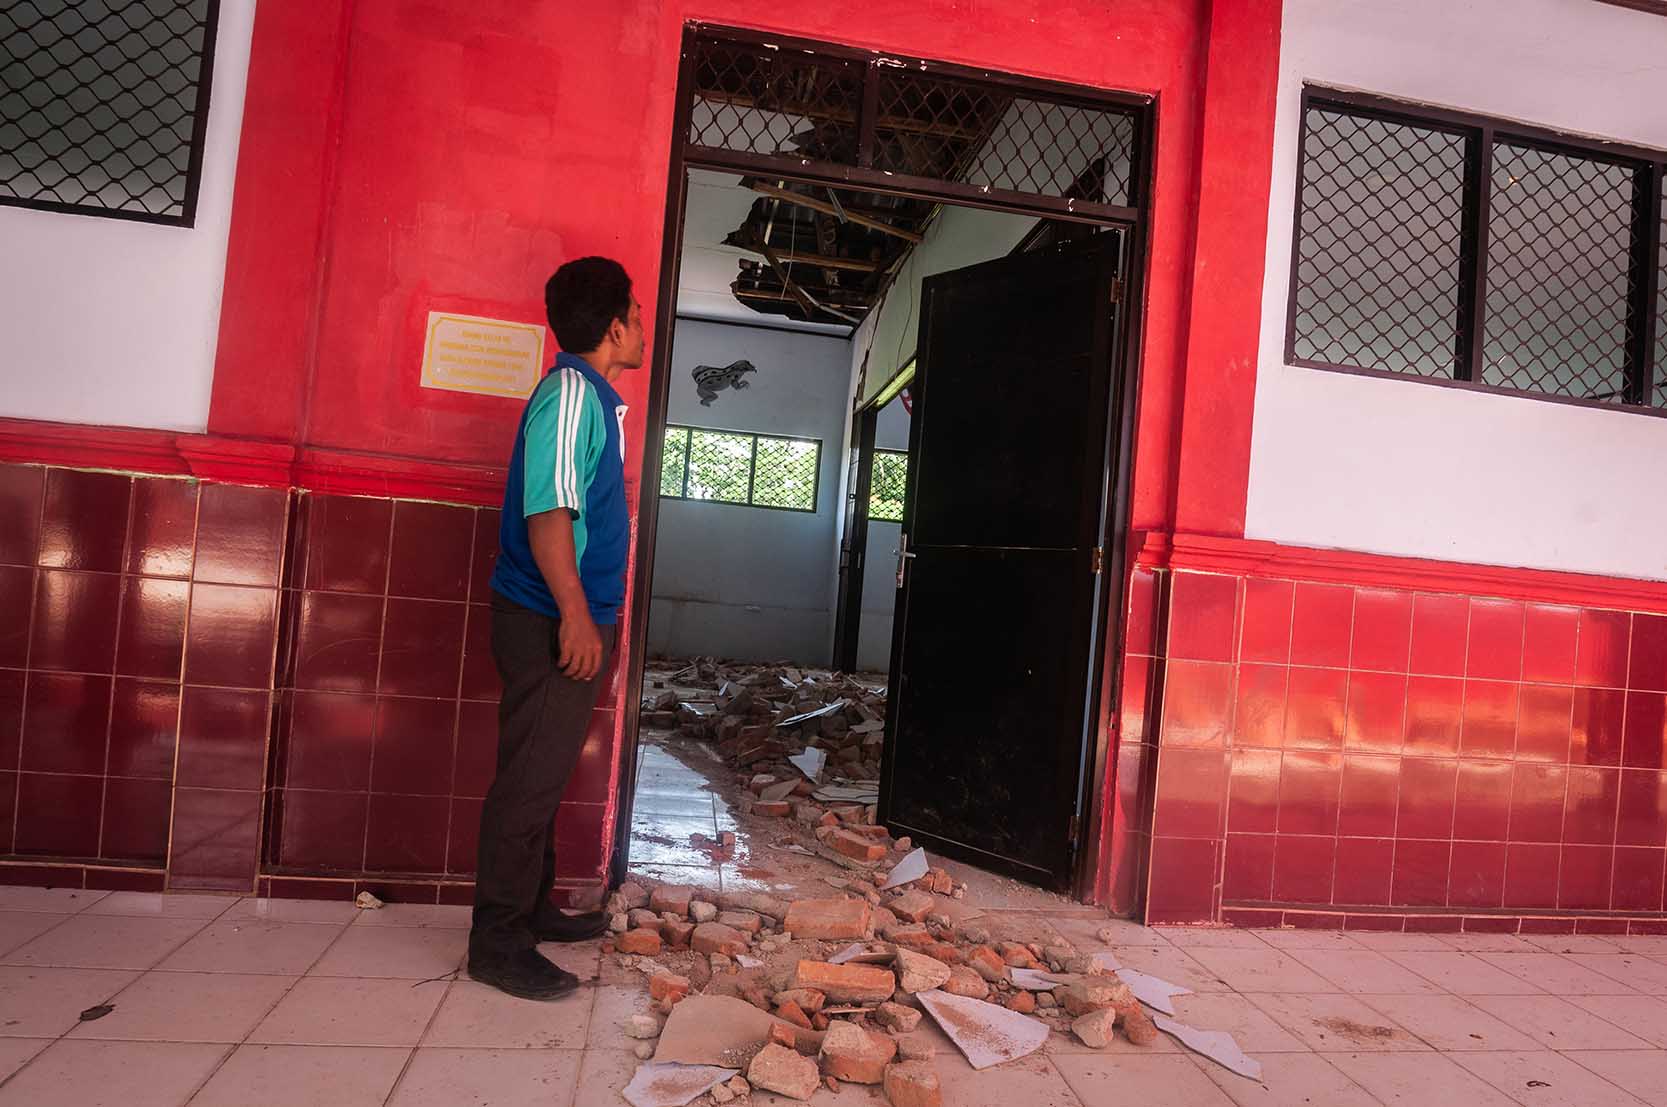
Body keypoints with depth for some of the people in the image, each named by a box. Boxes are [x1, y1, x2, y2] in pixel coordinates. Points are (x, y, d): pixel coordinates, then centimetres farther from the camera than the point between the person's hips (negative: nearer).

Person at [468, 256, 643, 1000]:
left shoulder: (592, 395, 17)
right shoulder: (571, 391, -13)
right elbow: (546, 508, -22)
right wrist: (575, 613, -26)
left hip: (571, 619, 10)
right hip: (551, 622, -10)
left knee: (545, 774, 17)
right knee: (530, 779, -3)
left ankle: (531, 910, 30)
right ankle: (498, 944, 8)